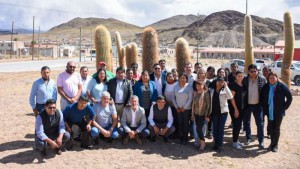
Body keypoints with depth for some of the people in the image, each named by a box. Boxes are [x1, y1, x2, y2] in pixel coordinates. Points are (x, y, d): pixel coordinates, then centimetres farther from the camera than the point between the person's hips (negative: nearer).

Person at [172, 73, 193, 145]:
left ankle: (185, 139, 12)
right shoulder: (176, 86, 2)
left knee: (186, 124, 3)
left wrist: (184, 107, -9)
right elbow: (173, 97, 5)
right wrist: (176, 107, -2)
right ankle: (181, 138, 15)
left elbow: (190, 99, -9)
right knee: (180, 123, 5)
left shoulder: (189, 87, -7)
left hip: (187, 109, -2)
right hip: (178, 109, 2)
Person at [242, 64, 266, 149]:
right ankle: (248, 138, 29)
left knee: (260, 123, 3)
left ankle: (261, 141, 14)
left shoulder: (262, 79, -6)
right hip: (247, 104, 2)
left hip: (257, 105, -1)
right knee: (246, 122, 12)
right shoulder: (245, 79, -5)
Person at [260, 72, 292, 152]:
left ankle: (275, 145, 14)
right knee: (271, 128, 10)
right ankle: (272, 143, 25)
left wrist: (285, 107, -7)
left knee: (277, 128, 3)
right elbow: (261, 97, 14)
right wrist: (264, 107, 7)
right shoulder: (265, 87, 1)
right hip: (269, 112, 3)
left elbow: (289, 98, -4)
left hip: (279, 112, -3)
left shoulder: (282, 86, -9)